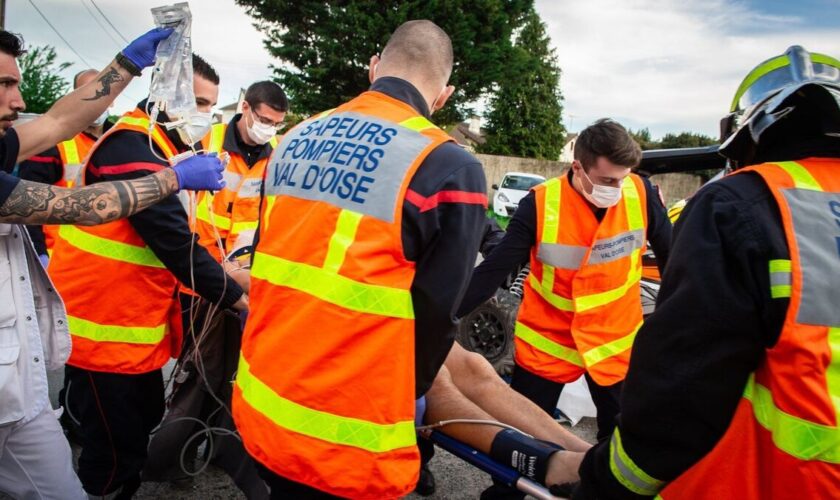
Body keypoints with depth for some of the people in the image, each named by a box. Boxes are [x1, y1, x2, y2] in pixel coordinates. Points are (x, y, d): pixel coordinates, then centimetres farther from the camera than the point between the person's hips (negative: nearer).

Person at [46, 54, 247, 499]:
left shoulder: (163, 148, 11)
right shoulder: (131, 147, -20)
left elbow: (174, 235, 14)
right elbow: (174, 243, -27)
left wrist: (225, 270, 3)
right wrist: (238, 299, -21)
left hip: (137, 327, 10)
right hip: (103, 330, -10)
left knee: (145, 426, 20)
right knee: (115, 454, 3)